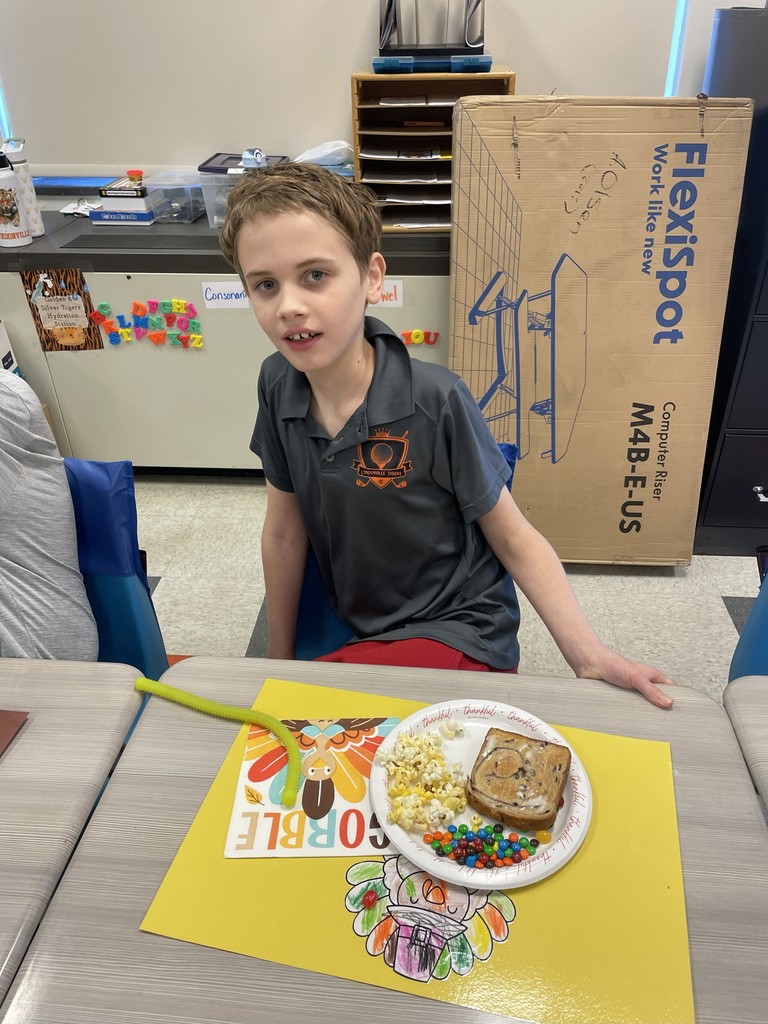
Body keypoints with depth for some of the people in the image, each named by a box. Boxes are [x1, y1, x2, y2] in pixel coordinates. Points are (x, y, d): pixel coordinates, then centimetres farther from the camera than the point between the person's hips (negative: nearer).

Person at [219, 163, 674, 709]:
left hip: (458, 637, -6)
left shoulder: (435, 400, -22)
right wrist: (279, 663, 9)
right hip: (358, 633, 6)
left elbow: (515, 540, -11)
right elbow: (284, 534, 2)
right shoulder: (279, 383, -8)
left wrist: (590, 657, -21)